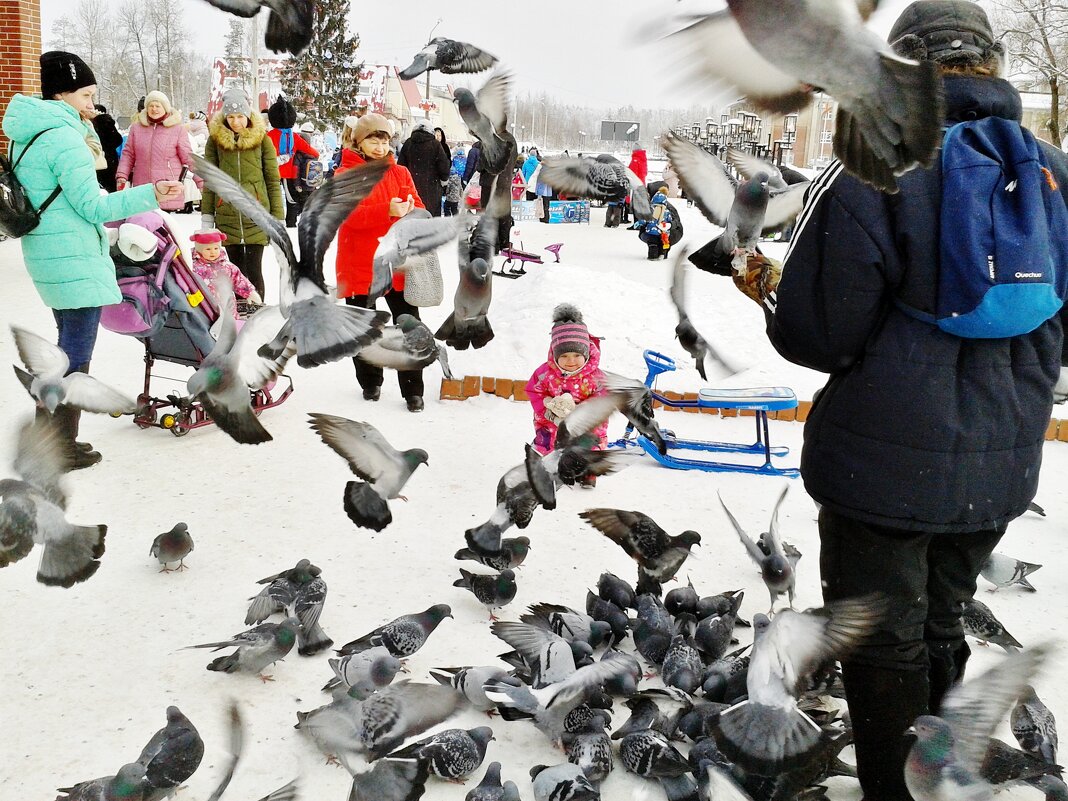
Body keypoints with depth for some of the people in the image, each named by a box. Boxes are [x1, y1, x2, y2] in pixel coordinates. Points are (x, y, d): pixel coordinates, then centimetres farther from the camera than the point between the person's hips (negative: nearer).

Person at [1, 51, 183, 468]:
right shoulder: (64, 137, -17)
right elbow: (92, 206, -18)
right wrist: (151, 195, -21)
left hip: (44, 252, 10)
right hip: (74, 257, -10)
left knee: (68, 343, 21)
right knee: (77, 352, 0)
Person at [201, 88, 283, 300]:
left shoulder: (261, 139, 3)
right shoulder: (215, 139, 7)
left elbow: (273, 180, 5)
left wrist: (278, 217, 2)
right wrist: (207, 216, 5)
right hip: (227, 216, 2)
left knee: (254, 269, -5)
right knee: (236, 268, 7)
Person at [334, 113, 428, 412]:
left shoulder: (400, 173, 10)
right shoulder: (345, 174, -2)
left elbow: (418, 208, 3)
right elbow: (349, 214, -17)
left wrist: (411, 213, -22)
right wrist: (387, 211, -30)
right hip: (359, 265, -2)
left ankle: (413, 390, 11)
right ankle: (370, 383, 29)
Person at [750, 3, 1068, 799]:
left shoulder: (870, 175, -19)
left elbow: (818, 336, -19)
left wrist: (776, 310, 2)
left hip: (886, 464, -6)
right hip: (1003, 463, 6)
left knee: (884, 645, 12)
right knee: (941, 623, 25)